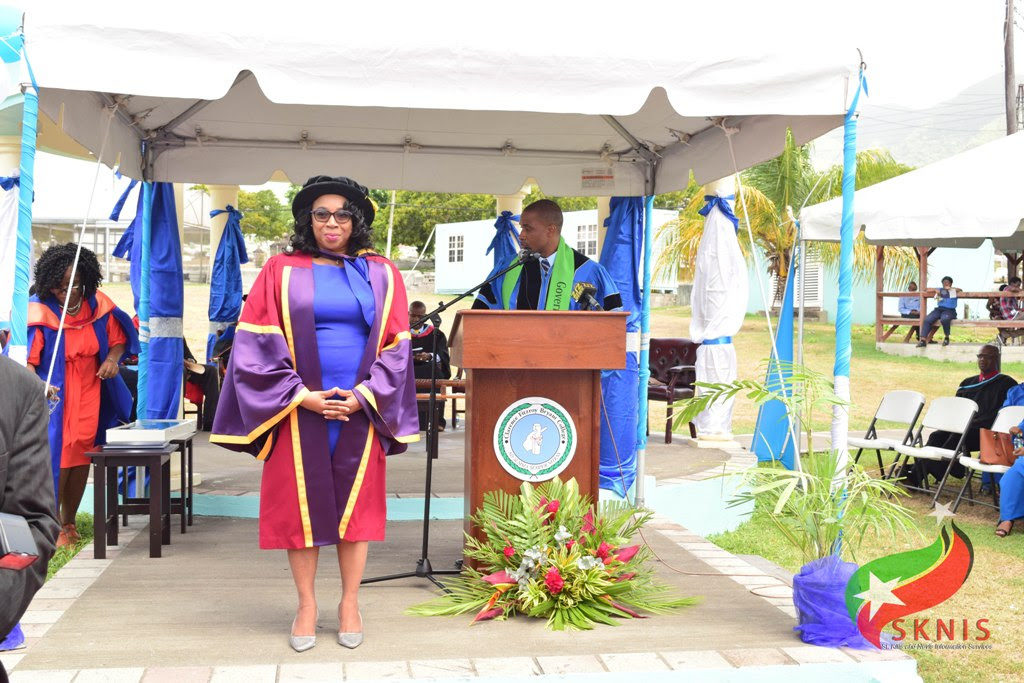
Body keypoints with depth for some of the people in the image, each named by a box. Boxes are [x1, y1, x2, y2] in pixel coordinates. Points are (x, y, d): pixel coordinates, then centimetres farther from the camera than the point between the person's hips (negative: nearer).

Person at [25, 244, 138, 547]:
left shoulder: (97, 305, -4)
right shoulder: (38, 311, -15)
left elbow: (118, 337, 10)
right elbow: (26, 358, -19)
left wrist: (112, 357, -11)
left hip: (88, 397, 4)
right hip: (53, 397, -4)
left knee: (81, 460, 10)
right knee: (57, 460, -8)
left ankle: (69, 522, 27)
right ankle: (54, 528, 5)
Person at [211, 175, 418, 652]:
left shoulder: (380, 275, 7)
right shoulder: (281, 271, 3)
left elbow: (395, 345, 5)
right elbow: (258, 342, -2)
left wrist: (364, 396, -9)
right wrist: (303, 396, -11)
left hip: (359, 410, 1)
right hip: (299, 410, -1)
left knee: (356, 502, 4)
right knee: (300, 503, 3)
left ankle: (350, 604, 16)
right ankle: (306, 604, 15)